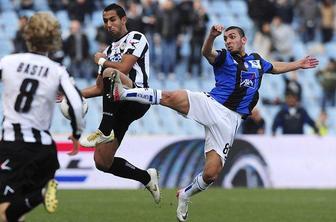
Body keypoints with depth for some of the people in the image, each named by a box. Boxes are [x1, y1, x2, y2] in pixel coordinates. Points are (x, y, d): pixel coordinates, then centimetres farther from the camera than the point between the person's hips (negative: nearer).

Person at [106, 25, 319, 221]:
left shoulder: (257, 60, 22)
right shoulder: (224, 57, 8)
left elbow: (275, 67, 44)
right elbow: (207, 53, -16)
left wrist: (298, 64, 44)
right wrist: (212, 36, -36)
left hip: (229, 120, 3)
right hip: (210, 104, -3)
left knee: (211, 173, -8)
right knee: (172, 97, -33)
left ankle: (186, 195, 20)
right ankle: (122, 92, -36)